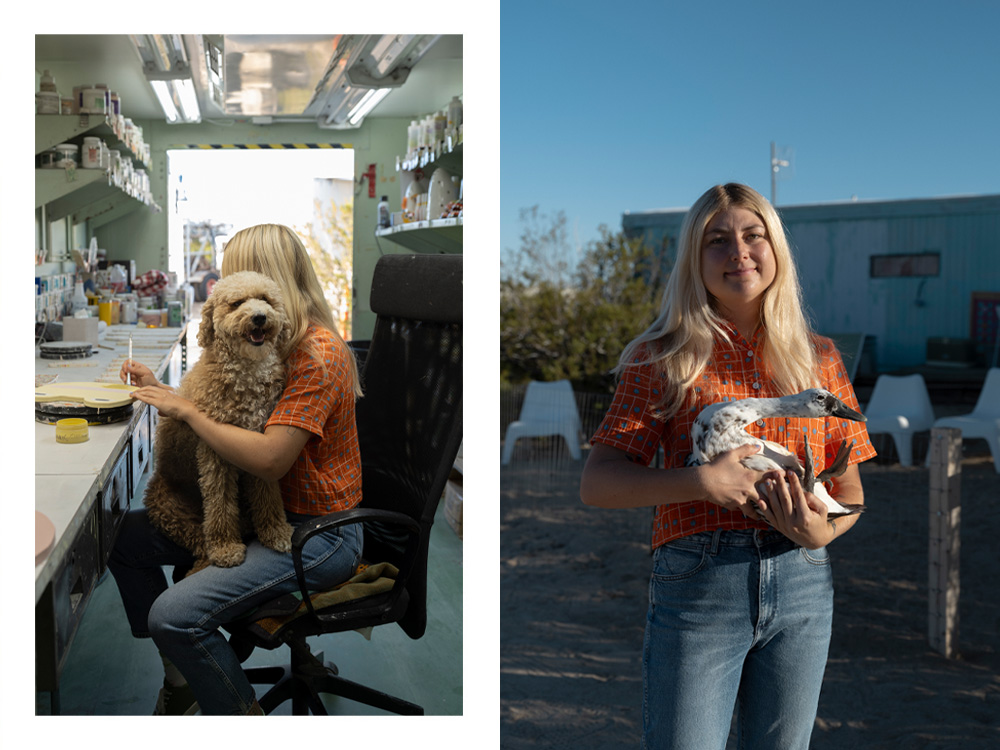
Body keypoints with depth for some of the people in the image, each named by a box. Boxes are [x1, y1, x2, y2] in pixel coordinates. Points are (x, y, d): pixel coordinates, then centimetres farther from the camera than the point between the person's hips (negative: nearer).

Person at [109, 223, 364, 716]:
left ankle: (243, 716, 1)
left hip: (317, 533, -10)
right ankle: (182, 679, 21)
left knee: (174, 616, -24)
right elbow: (227, 411, 19)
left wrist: (186, 411, -19)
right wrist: (162, 390, 7)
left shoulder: (318, 353, -21)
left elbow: (269, 459, -28)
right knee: (125, 537, 9)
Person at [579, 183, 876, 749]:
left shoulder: (819, 358, 10)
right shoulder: (665, 358, 1)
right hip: (698, 583, -3)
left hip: (803, 583, 3)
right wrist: (701, 481, -19)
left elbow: (851, 489, 15)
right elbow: (596, 483, -5)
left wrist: (824, 531, -8)